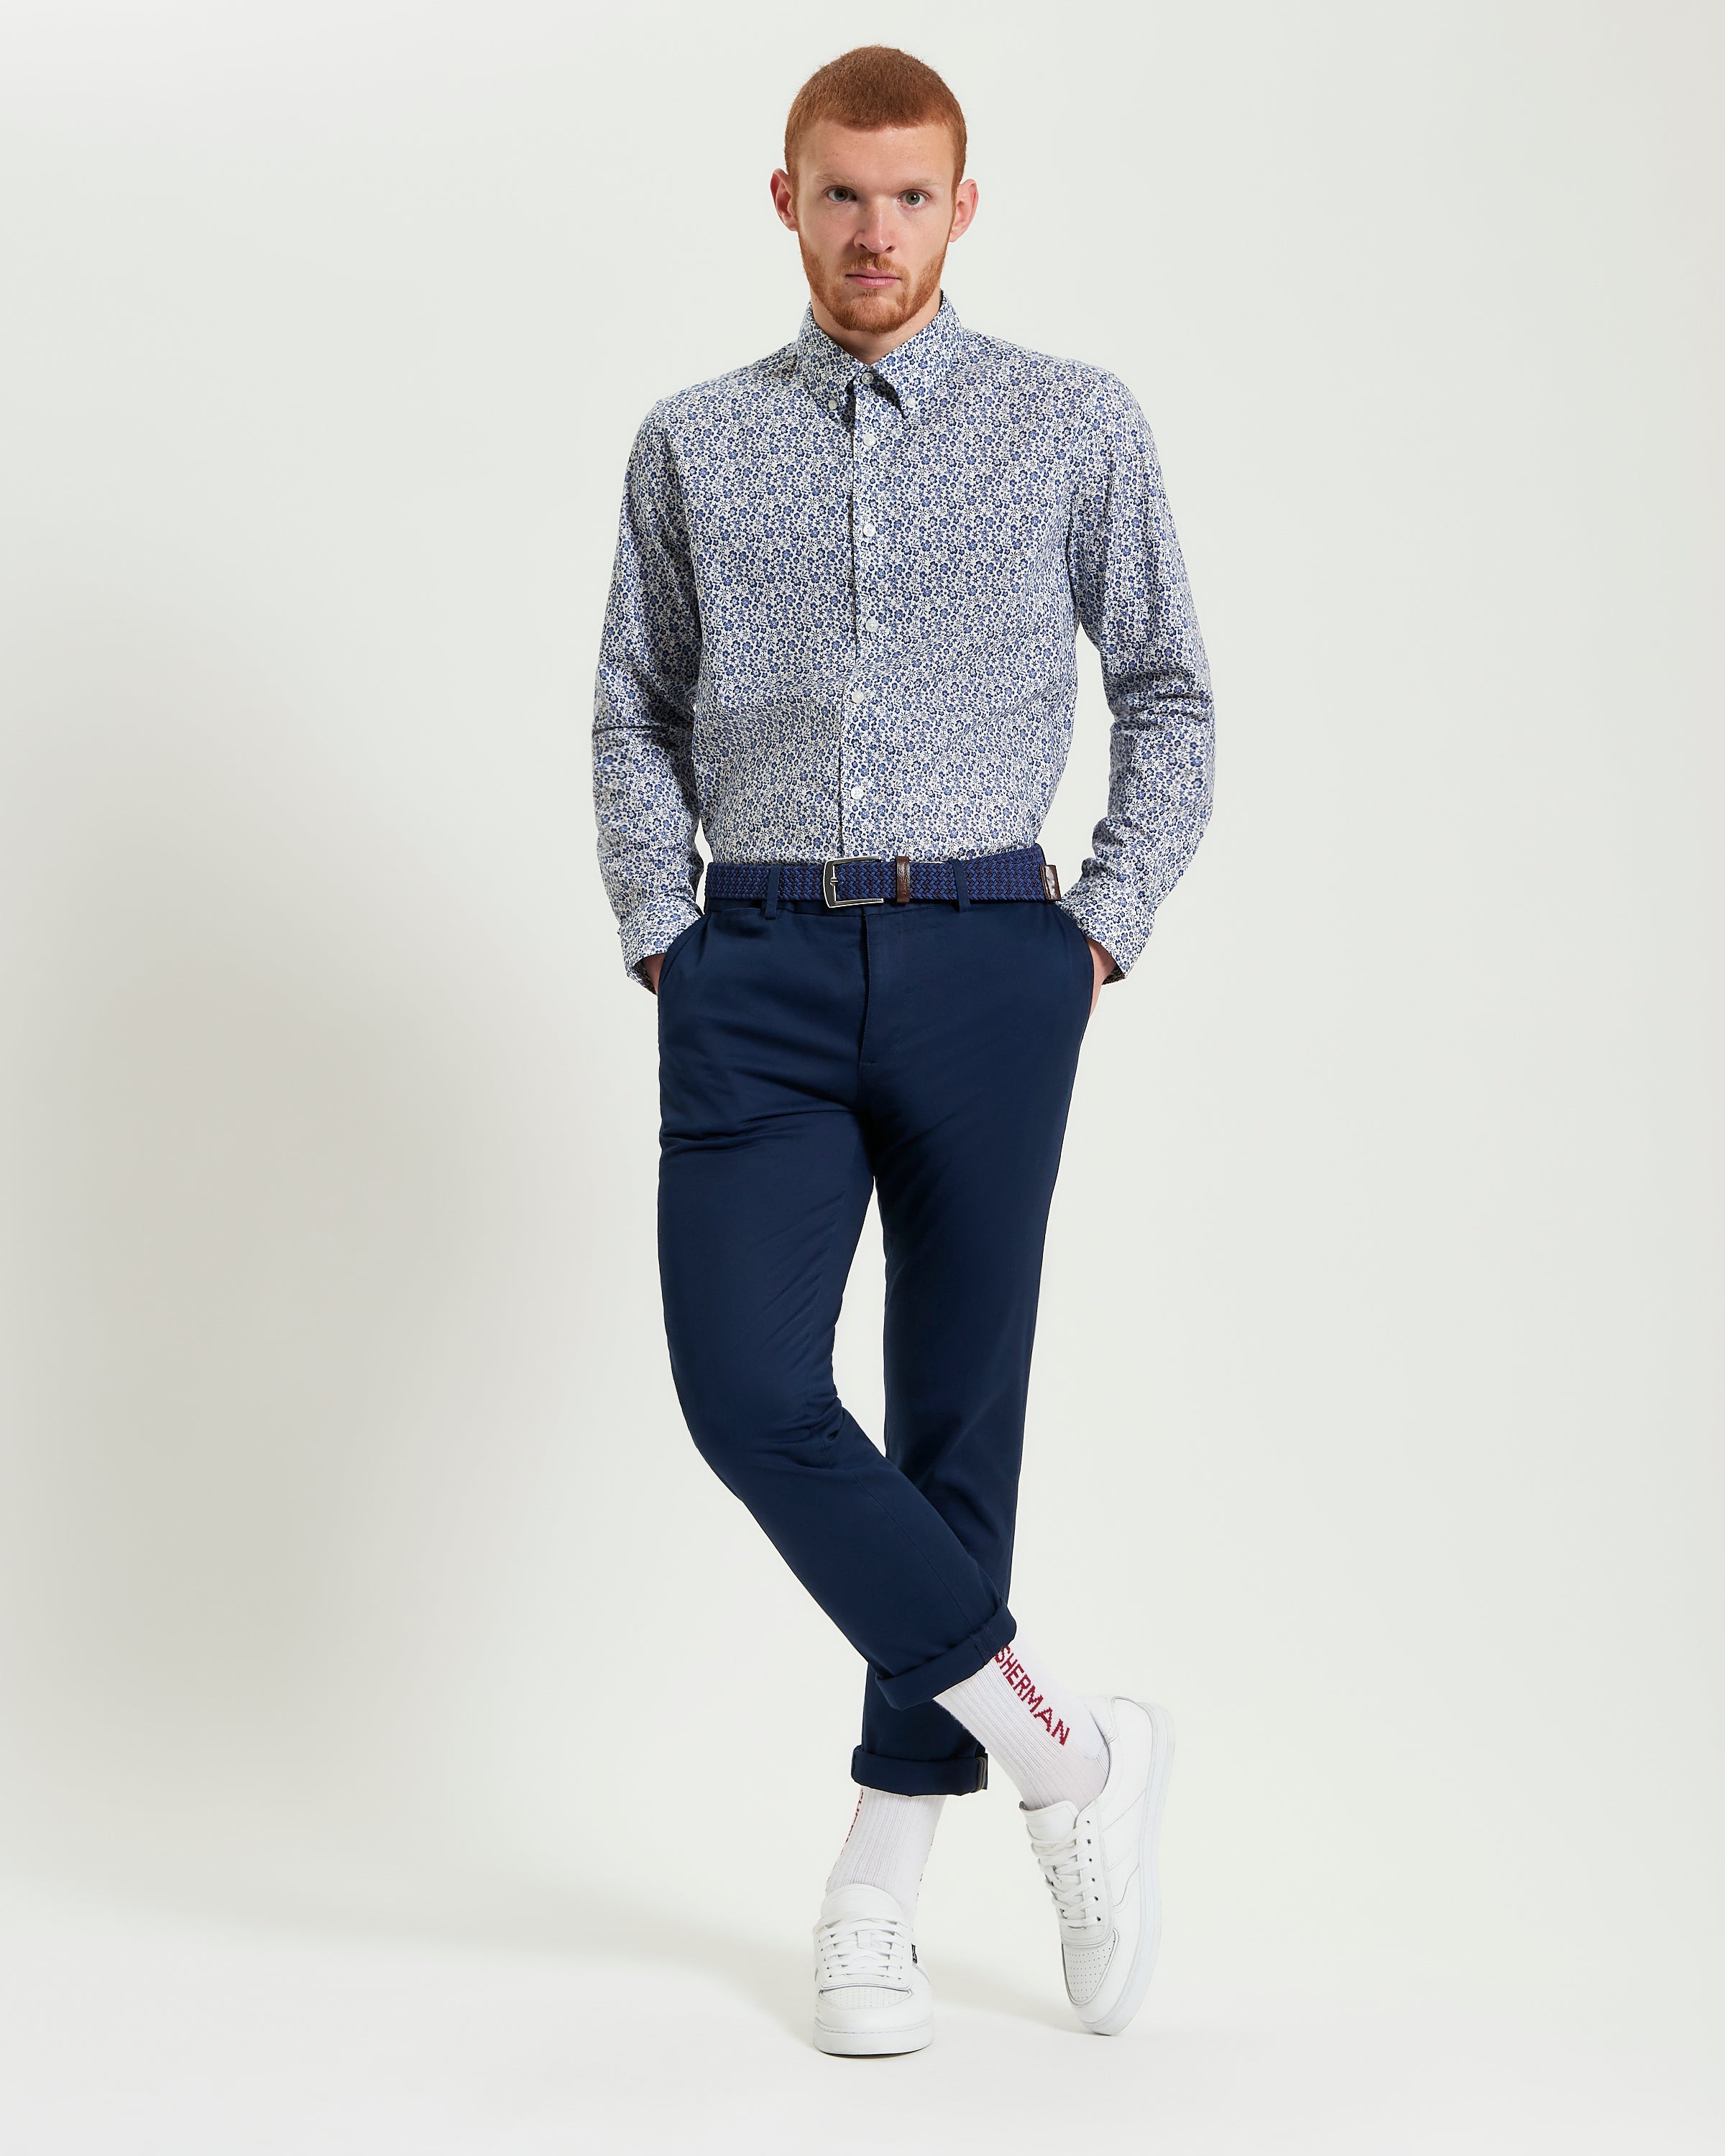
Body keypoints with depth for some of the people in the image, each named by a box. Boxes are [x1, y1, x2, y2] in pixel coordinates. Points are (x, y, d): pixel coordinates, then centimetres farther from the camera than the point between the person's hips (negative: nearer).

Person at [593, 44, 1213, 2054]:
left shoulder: (1076, 426, 7)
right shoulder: (692, 444, 11)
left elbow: (1168, 695, 12)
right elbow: (635, 713, 16)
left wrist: (1102, 929, 2)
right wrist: (662, 937, 3)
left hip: (984, 961, -1)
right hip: (758, 966, 1)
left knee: (956, 1411, 3)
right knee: (748, 1392, -13)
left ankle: (879, 1890, 16)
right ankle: (1059, 1750, 3)